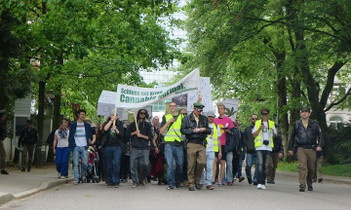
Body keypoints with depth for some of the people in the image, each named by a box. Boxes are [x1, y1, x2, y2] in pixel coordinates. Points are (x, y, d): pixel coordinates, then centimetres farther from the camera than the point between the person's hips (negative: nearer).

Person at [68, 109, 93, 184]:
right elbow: (70, 136, 7)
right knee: (75, 164, -4)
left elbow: (90, 135, 20)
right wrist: (71, 145, -2)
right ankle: (76, 179, 0)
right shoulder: (73, 125, 7)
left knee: (85, 163, -3)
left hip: (84, 147, 1)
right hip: (76, 147, -1)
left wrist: (89, 140, 2)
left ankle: (83, 175, 22)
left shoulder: (87, 125, 12)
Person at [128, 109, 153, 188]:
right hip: (135, 148, 1)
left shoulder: (147, 125, 10)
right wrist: (134, 132, -5)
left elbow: (150, 137, 4)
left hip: (144, 148, -1)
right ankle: (135, 182, 6)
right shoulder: (133, 124, 13)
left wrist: (141, 135, -7)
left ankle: (142, 178, 15)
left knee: (145, 165, -11)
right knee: (133, 166, -5)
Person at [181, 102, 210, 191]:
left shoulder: (204, 119, 18)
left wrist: (205, 129, -4)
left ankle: (197, 180, 13)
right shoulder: (187, 119, 7)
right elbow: (182, 130, 0)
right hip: (191, 144, -3)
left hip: (201, 144, 3)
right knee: (191, 164, -2)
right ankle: (191, 183, 7)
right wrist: (192, 131, -11)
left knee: (202, 162, -8)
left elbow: (209, 130, 18)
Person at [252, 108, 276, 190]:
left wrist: (273, 132, -4)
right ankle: (259, 182, -17)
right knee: (260, 163, -15)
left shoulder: (271, 123, 15)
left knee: (265, 165, 4)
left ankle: (263, 183, 9)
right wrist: (259, 129, -9)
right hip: (259, 147, -2)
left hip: (268, 147, 2)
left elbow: (275, 135, 18)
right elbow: (254, 135, 6)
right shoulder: (257, 123, 11)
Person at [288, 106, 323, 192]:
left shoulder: (314, 124, 7)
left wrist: (320, 145, -9)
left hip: (311, 149, 1)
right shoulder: (296, 124, 10)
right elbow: (292, 136, 17)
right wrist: (290, 148, 15)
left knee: (311, 168, 8)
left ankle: (309, 184, 29)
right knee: (302, 167, -14)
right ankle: (302, 185, -15)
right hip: (300, 149, -1)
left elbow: (320, 135, 6)